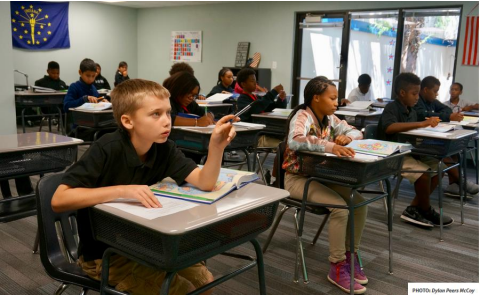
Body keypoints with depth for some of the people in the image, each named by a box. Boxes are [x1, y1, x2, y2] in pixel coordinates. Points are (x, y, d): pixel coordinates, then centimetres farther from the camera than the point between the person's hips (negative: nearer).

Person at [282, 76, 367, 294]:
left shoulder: (329, 118, 6)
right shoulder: (302, 116, -17)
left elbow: (355, 131, 16)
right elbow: (295, 140, -39)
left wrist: (347, 137, -9)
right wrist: (330, 146, -48)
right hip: (298, 178, -8)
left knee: (359, 202, -9)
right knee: (340, 206, -25)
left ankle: (350, 255, 6)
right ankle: (337, 267, -12)